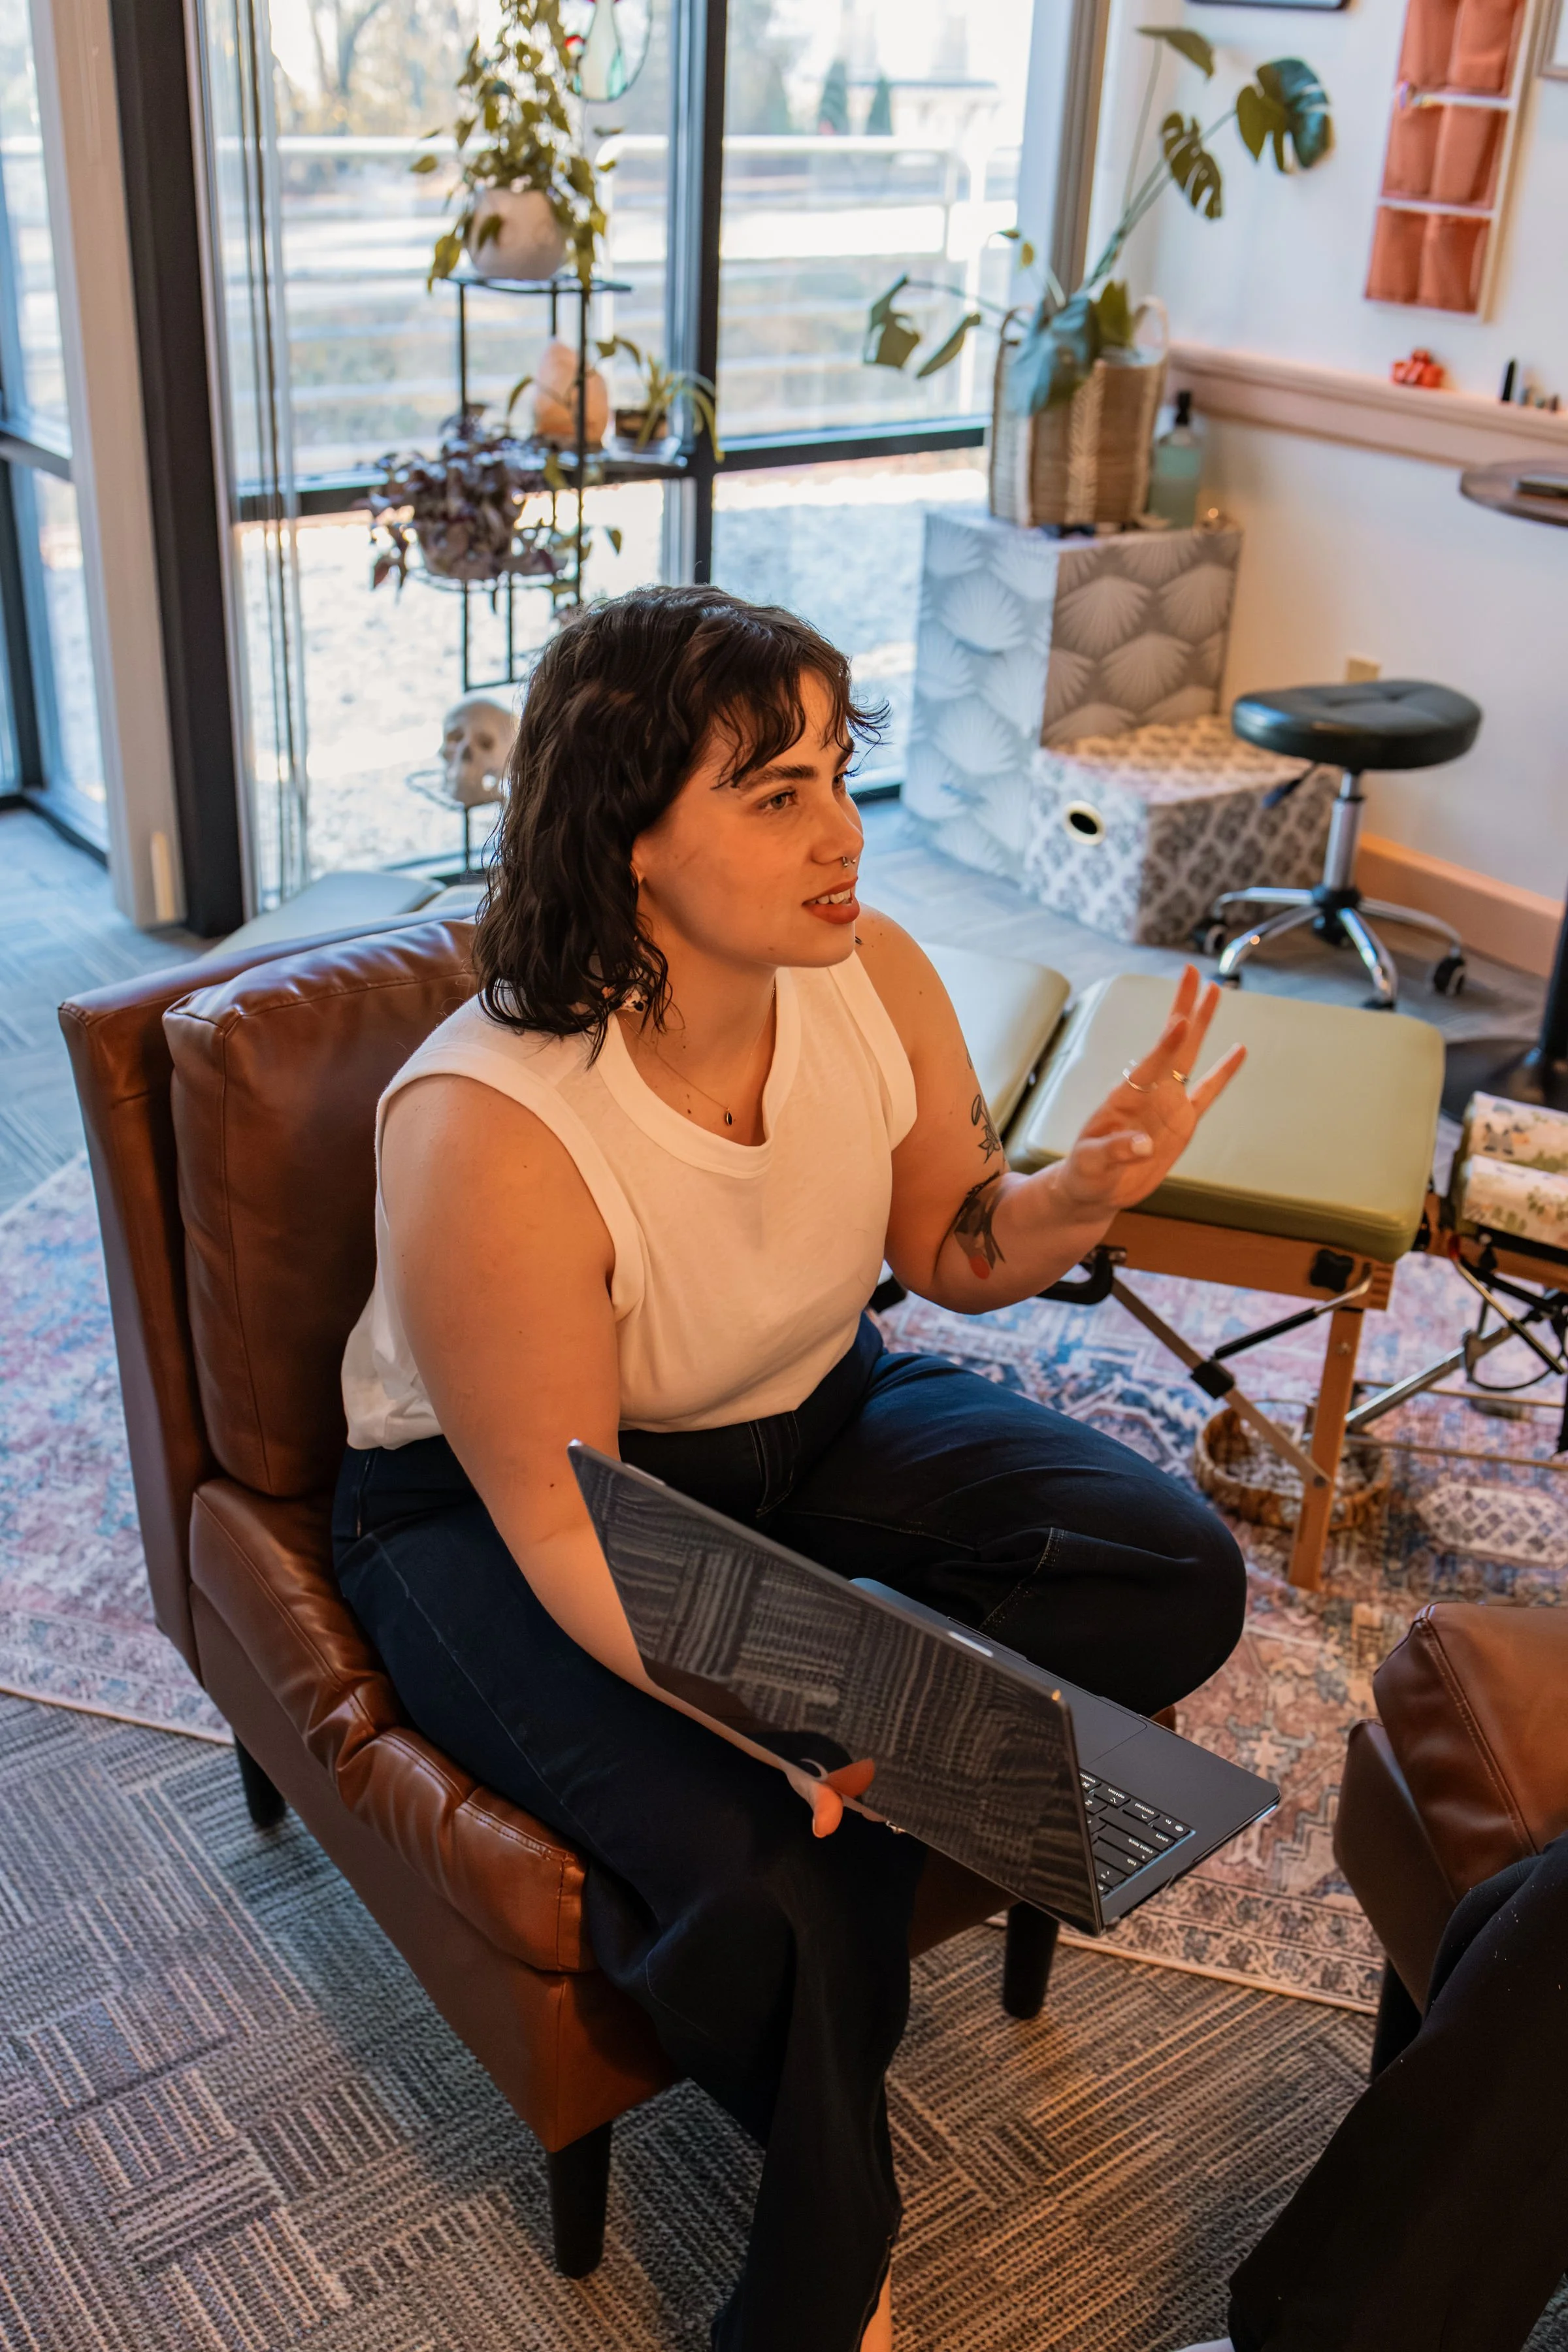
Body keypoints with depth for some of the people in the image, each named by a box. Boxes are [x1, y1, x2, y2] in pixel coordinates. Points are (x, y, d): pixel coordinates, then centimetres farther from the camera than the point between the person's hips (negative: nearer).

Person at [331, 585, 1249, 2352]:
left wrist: (1089, 1190, -22)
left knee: (1178, 1580, -11)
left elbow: (949, 1251, 1)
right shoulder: (487, 1129, -31)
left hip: (810, 1422, 6)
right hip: (496, 1505, -5)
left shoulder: (870, 976, -14)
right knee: (768, 1874, -26)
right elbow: (560, 1522, -27)